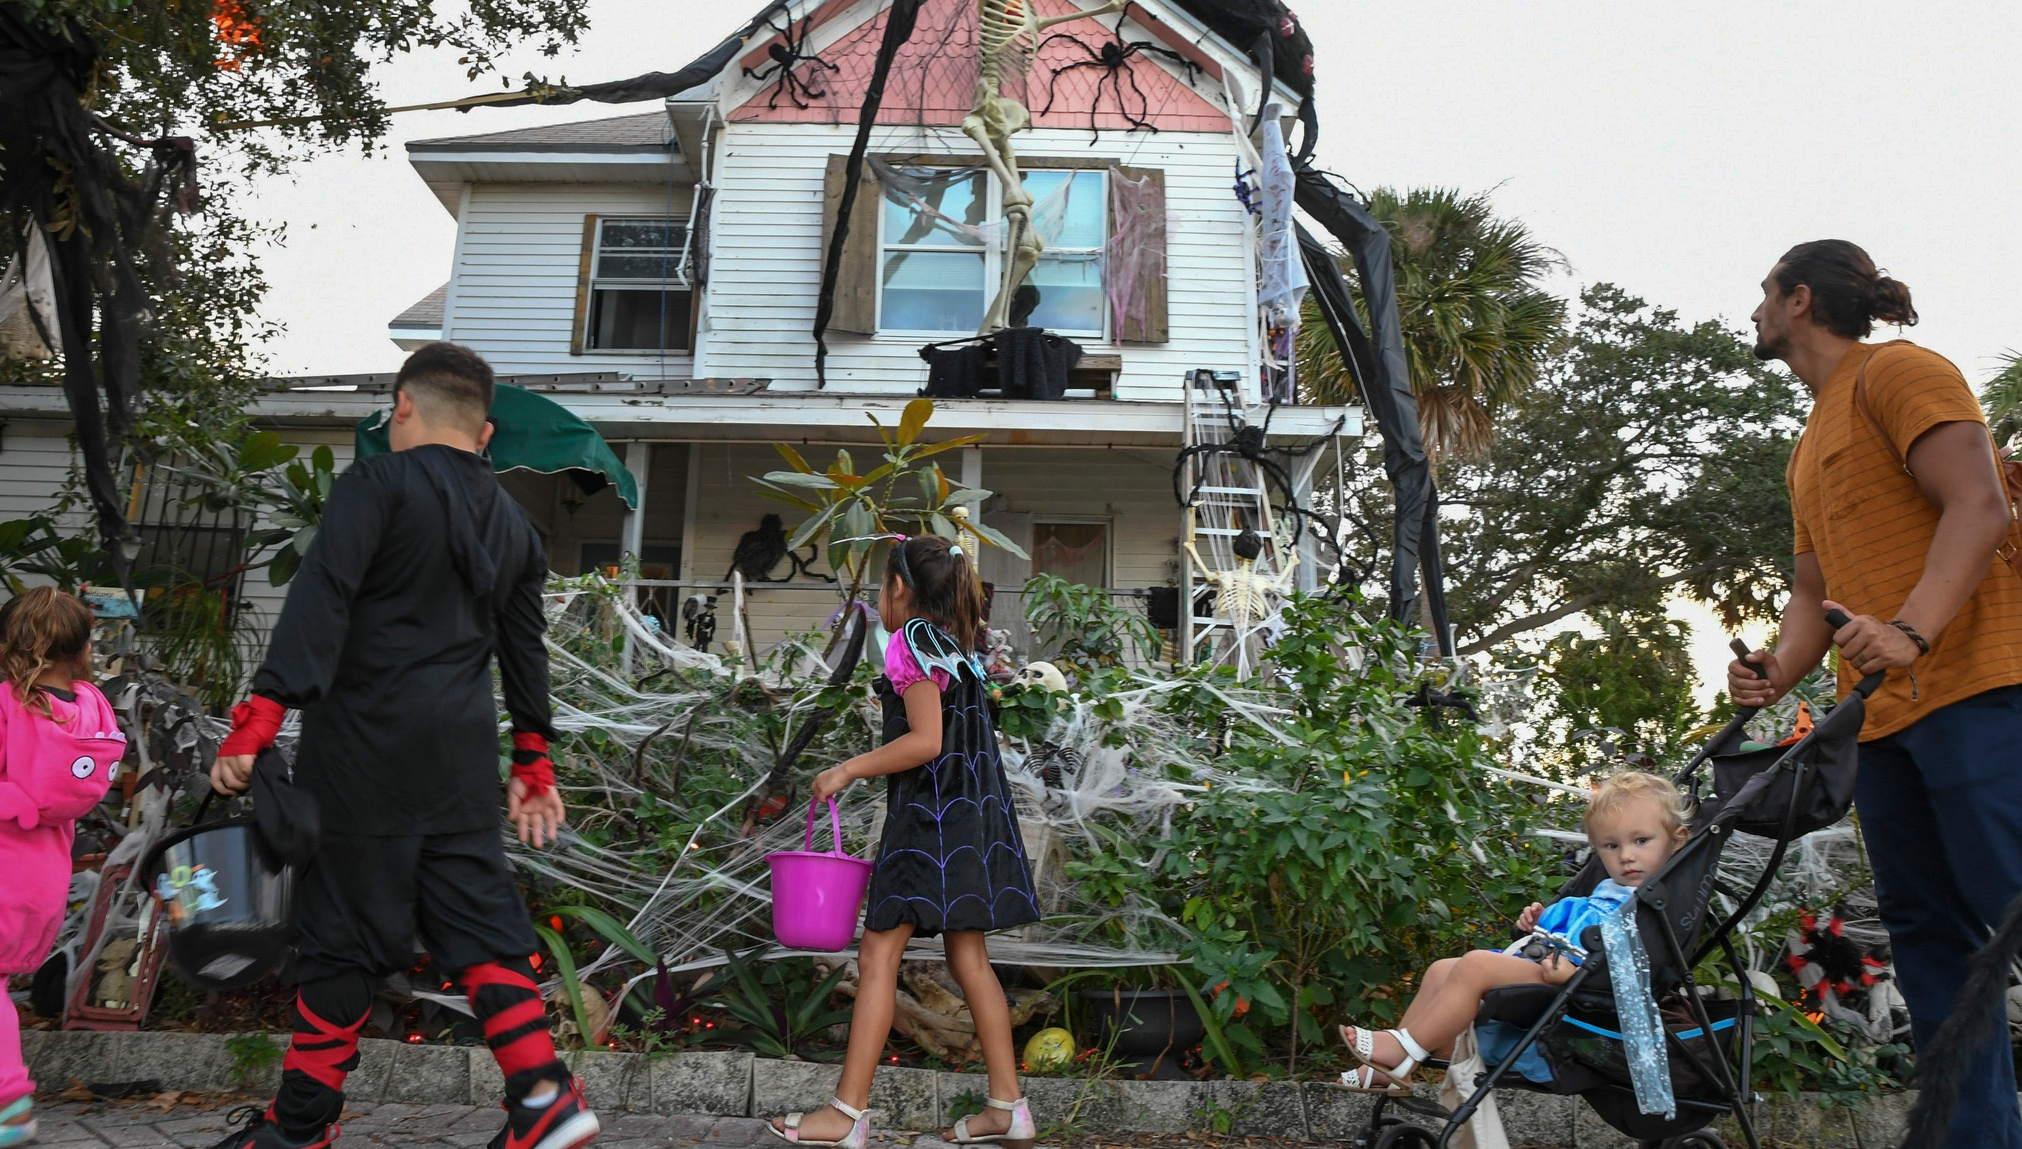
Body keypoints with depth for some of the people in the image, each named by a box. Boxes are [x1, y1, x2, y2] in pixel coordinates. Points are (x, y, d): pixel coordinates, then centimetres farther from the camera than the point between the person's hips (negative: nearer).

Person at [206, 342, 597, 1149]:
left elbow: (320, 602, -17)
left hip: (366, 744, -5)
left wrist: (258, 718, -21)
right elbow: (525, 652, 19)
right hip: (463, 754, 5)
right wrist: (532, 763, 25)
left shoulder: (376, 484, -4)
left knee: (341, 933, 5)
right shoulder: (512, 523, 15)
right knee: (479, 919, 9)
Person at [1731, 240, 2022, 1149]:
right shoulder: (1810, 447, 26)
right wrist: (1776, 673, 3)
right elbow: (1815, 590, 22)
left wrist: (1913, 628, -29)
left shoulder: (1897, 372, -1)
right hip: (1883, 714, 9)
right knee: (1926, 932, 8)